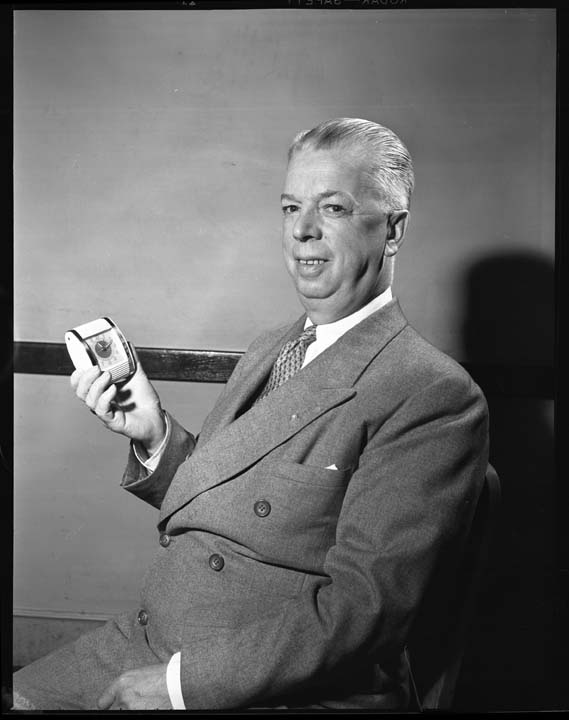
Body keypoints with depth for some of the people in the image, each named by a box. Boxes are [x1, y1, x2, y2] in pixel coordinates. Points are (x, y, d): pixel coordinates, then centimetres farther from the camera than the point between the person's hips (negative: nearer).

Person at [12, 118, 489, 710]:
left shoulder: (436, 397, -14)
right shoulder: (267, 350, 12)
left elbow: (364, 605, -19)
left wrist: (182, 682, -19)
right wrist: (157, 435, -2)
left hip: (296, 691, -7)